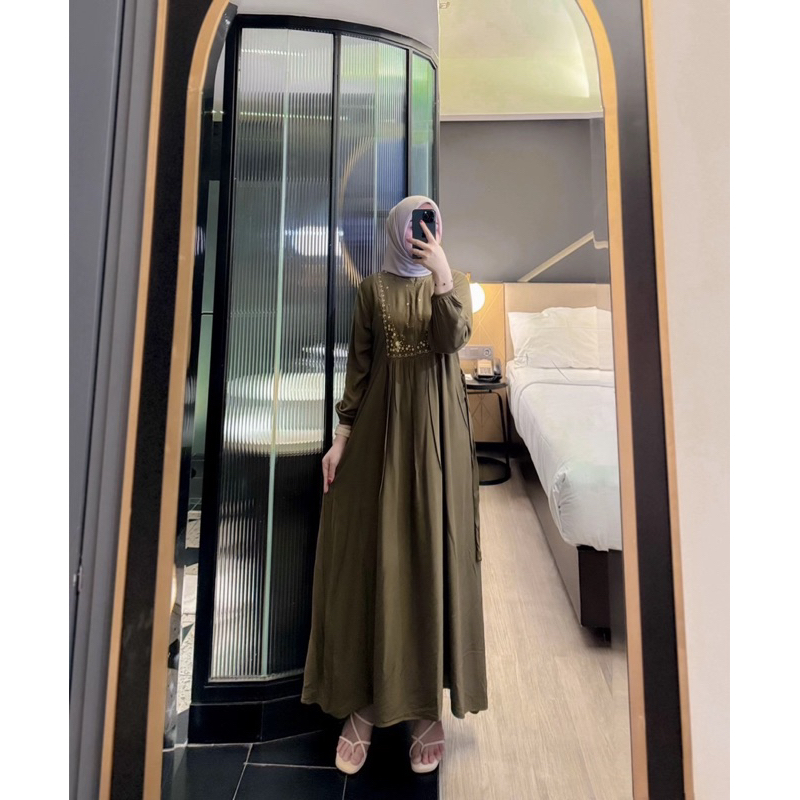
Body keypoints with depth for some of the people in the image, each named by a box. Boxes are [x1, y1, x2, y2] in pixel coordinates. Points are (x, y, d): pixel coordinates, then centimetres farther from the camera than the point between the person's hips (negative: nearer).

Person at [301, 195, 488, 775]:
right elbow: (358, 365, 5)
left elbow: (453, 339, -10)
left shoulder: (455, 281, 9)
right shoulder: (372, 288, 10)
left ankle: (430, 707, 23)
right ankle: (363, 704, 23)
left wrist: (442, 271, -16)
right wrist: (342, 437, -1)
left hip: (437, 428, 0)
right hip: (380, 426, 1)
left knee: (434, 553, 4)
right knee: (371, 557, 3)